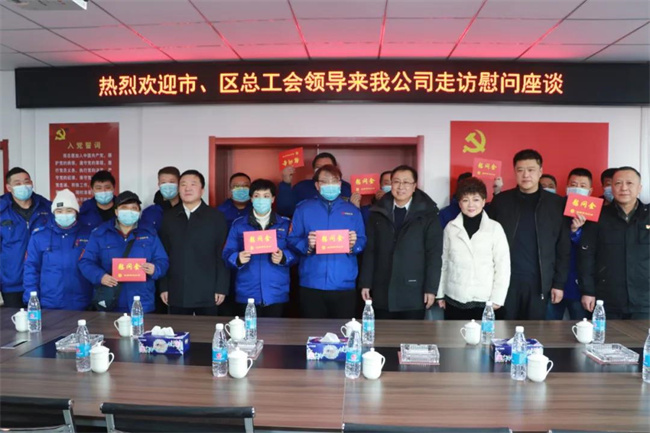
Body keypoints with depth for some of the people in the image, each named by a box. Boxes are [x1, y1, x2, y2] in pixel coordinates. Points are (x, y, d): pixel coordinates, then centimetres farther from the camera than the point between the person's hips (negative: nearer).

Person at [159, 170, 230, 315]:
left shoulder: (216, 217, 1)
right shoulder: (168, 217, 10)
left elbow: (222, 255, -2)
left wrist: (221, 288, -7)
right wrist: (163, 287, 5)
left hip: (207, 293, -2)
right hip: (176, 293, 3)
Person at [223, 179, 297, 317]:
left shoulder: (285, 224, 6)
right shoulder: (238, 224, 8)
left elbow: (294, 252, 3)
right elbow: (228, 254, 3)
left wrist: (283, 257, -18)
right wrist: (238, 259, -18)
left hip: (277, 295, 0)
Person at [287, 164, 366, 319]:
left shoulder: (352, 210, 11)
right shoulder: (303, 209, 6)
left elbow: (362, 242, 8)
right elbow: (292, 240, 1)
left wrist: (353, 245, -13)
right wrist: (307, 245, -18)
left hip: (344, 285, 1)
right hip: (311, 285, -1)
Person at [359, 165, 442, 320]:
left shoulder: (427, 215, -1)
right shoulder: (378, 213, 7)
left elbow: (434, 253, -4)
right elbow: (369, 250, 7)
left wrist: (431, 288, -8)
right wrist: (365, 283, 3)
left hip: (413, 294, -2)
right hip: (382, 293, 2)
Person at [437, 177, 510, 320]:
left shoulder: (495, 228, -4)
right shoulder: (451, 228, 2)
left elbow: (503, 265, -2)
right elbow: (443, 262, 8)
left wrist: (497, 298, -4)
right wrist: (440, 294, 9)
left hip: (483, 301, -2)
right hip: (454, 300, 2)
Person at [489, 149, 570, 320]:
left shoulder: (557, 203, 4)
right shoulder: (501, 200, 4)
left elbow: (564, 247, 4)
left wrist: (559, 283, 1)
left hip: (538, 282, 0)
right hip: (505, 280, 0)